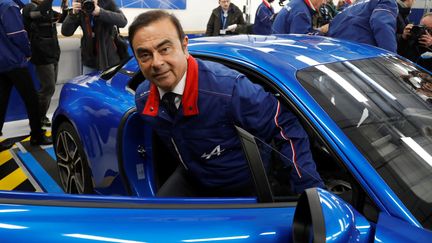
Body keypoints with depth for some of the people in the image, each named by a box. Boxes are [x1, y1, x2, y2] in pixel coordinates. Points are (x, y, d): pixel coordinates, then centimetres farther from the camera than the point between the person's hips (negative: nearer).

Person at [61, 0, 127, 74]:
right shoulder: (79, 9, -3)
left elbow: (123, 21, -25)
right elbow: (65, 32, -7)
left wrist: (99, 11, -35)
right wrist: (74, 13, -23)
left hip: (110, 59, -2)